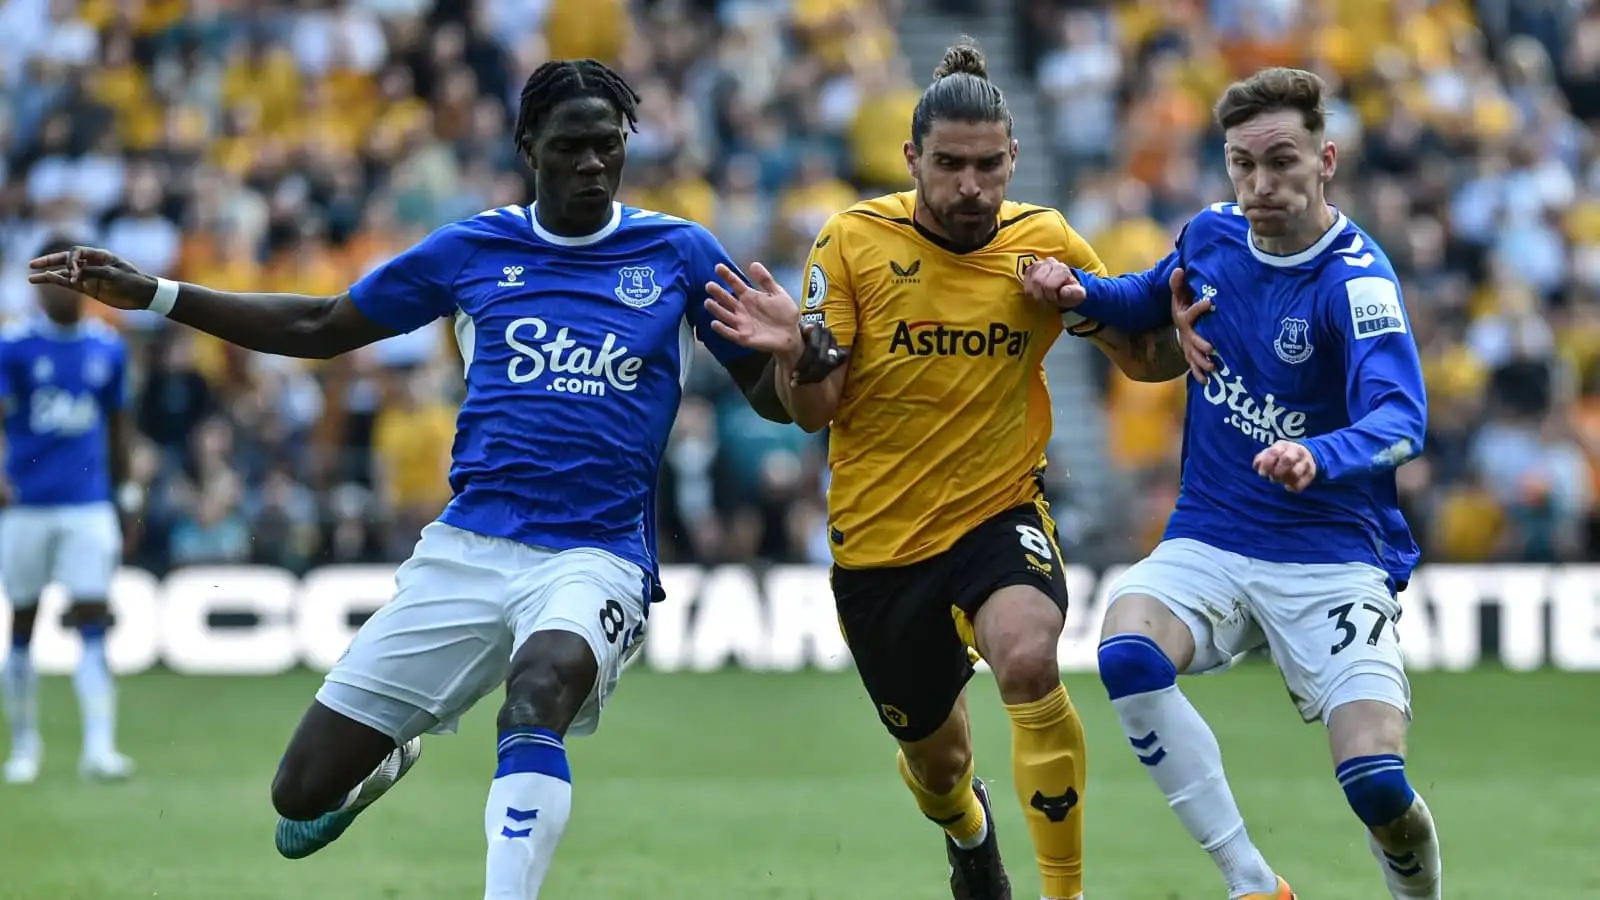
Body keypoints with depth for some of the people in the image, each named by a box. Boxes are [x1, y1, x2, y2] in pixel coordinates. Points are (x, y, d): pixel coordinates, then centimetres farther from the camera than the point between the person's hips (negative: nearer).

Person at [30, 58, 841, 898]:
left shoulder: (681, 253, 3)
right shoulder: (472, 249, 7)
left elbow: (769, 395, 9)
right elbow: (321, 328, 17)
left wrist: (804, 361, -16)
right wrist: (149, 293, 11)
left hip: (595, 557, -3)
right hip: (465, 549, 3)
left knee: (542, 683, -40)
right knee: (303, 795, 2)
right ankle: (392, 754, 38)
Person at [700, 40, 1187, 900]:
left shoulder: (1044, 243, -7)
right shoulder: (852, 242, -11)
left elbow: (1146, 361, 2)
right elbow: (814, 410, -9)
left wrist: (1176, 321, -20)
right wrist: (792, 352, -31)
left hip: (1000, 509, -1)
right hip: (878, 535, 1)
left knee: (1029, 662, -33)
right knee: (934, 756, 16)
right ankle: (966, 826, 56)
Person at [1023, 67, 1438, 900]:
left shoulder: (1356, 281, -16)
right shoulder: (1211, 236, 2)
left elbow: (1400, 420, -32)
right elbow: (1152, 301, 25)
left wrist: (1320, 457, -52)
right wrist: (1081, 292, 4)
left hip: (1330, 557, -4)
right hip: (1210, 542, 4)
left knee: (1377, 785, -20)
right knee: (1127, 653, -28)